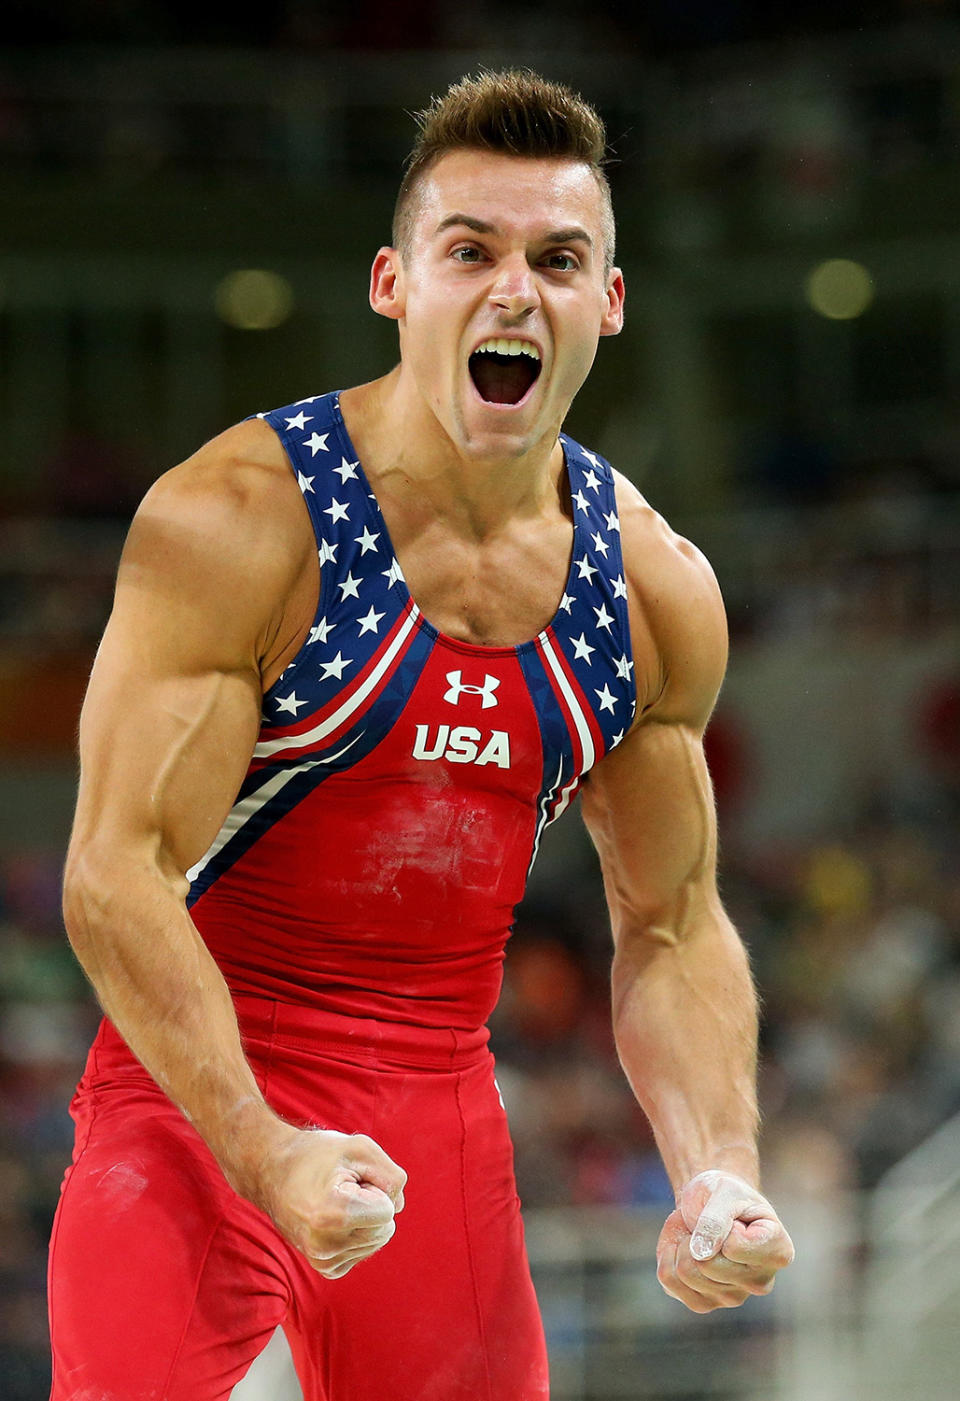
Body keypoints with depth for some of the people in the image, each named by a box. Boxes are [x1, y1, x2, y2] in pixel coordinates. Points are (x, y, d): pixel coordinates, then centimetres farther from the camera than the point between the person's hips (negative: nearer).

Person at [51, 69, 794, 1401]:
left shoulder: (659, 591, 2)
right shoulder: (233, 522, -15)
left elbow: (672, 928, 12)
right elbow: (116, 876, -17)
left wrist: (719, 1173, -4)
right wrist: (265, 1152, -28)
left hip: (444, 1121, 5)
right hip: (197, 1097, -5)